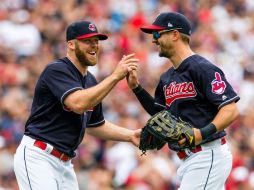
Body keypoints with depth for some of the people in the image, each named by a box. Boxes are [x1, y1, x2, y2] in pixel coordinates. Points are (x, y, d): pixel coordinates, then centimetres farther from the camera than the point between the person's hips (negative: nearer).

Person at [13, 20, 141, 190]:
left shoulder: (90, 81, 15)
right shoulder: (57, 70, -12)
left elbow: (95, 125, 25)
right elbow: (78, 103, -28)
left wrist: (130, 135, 10)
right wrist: (115, 76, -25)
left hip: (64, 163, 9)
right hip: (37, 157, -9)